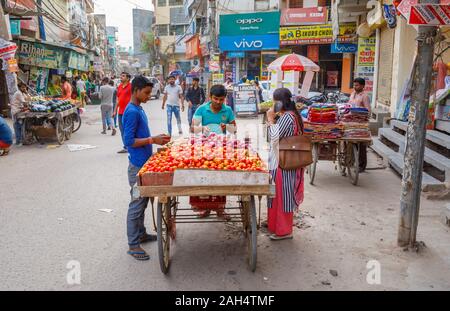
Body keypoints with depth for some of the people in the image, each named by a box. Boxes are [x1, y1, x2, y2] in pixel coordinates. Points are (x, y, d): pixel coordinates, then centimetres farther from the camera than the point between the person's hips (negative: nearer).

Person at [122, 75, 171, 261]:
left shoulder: (139, 110, 12)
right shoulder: (132, 112, -18)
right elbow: (128, 141, -22)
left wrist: (155, 139, 8)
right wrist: (152, 140, -23)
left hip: (144, 164, 10)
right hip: (138, 166, -10)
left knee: (142, 201, 19)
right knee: (137, 203, -1)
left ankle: (141, 234, 34)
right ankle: (133, 245, 10)